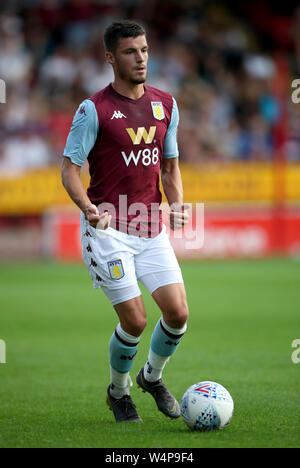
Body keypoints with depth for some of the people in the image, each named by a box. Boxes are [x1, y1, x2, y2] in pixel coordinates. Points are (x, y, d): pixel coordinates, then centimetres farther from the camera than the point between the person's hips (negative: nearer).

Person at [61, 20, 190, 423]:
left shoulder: (166, 105, 9)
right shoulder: (94, 110, -8)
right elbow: (70, 169, -8)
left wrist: (177, 204, 0)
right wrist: (89, 208, -25)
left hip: (152, 229, 5)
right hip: (108, 229, -5)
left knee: (178, 313, -3)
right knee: (135, 320, -8)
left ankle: (153, 376, 26)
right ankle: (118, 391, 19)